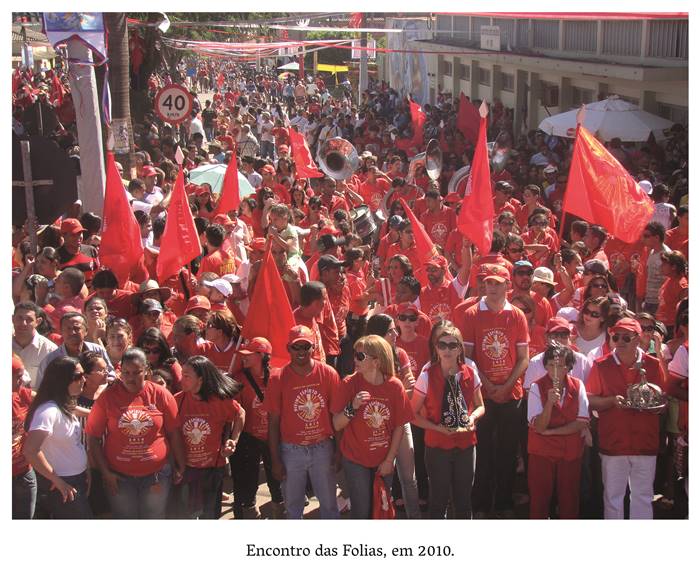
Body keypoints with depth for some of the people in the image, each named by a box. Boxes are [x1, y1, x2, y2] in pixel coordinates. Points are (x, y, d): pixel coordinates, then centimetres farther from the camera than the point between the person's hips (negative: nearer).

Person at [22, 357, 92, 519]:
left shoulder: (64, 407, 6)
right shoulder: (48, 411, -24)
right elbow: (30, 451, -30)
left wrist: (85, 470, 6)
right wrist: (57, 482, -22)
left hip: (77, 480, 9)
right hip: (61, 485, -9)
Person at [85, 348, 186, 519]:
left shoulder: (160, 395, -5)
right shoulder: (108, 397, -6)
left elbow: (175, 434, 1)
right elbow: (93, 437, -3)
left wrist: (180, 467, 4)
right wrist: (105, 472, -5)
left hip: (156, 474, 0)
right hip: (119, 477, 0)